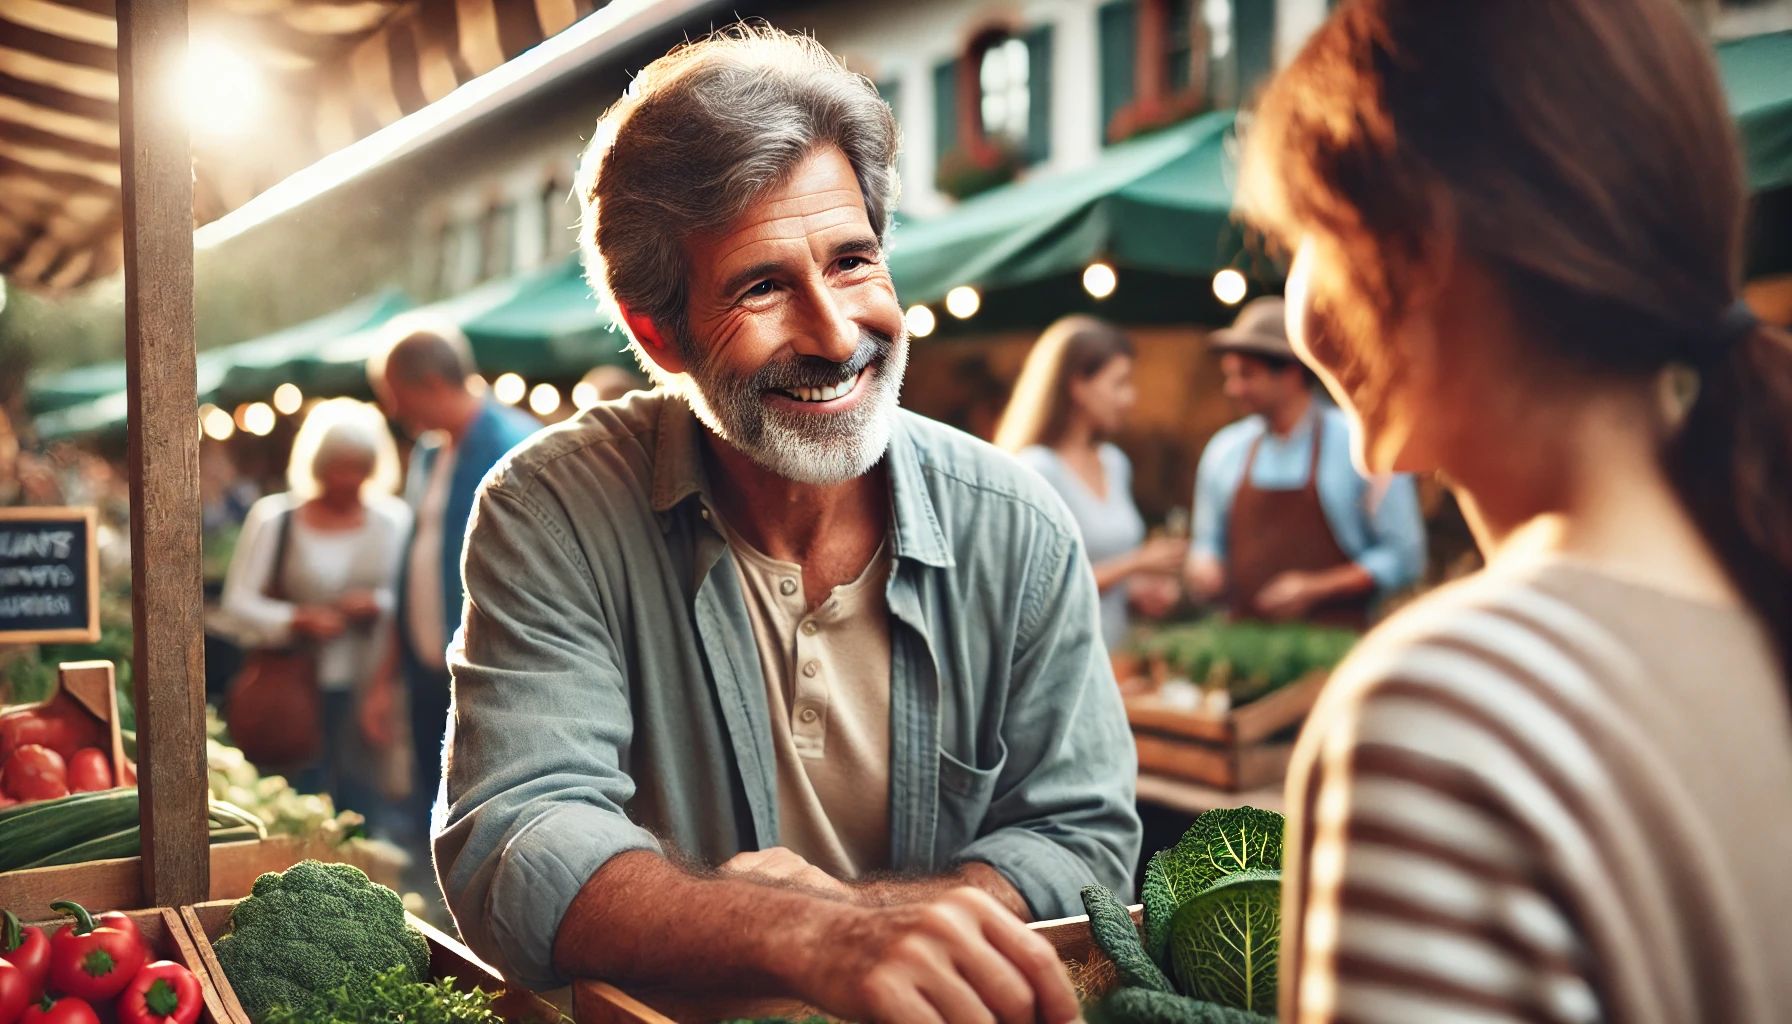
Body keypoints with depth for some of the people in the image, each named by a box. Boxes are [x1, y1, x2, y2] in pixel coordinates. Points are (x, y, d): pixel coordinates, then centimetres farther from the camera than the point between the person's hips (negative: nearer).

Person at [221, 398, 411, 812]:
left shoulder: (395, 520, 7)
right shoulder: (273, 517, 2)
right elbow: (239, 600, -1)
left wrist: (379, 604, -14)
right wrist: (295, 620, -17)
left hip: (367, 685, 1)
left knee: (362, 797, 2)